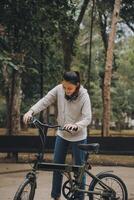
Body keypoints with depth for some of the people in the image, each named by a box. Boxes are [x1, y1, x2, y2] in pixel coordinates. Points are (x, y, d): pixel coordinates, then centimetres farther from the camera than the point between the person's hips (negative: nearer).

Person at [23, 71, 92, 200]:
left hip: (78, 136, -4)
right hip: (62, 134, 4)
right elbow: (45, 101, -13)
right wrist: (31, 111, -29)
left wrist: (75, 126, -44)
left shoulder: (84, 96, -22)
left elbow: (87, 118, -25)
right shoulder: (59, 89, -13)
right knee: (57, 165, 9)